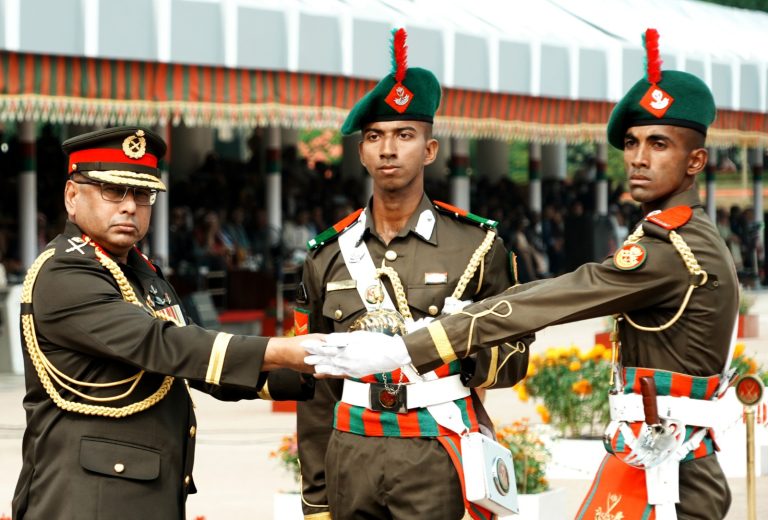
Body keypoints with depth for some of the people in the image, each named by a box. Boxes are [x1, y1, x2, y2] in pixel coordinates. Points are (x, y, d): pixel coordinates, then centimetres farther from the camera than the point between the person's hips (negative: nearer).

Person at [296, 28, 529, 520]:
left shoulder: (476, 245, 1)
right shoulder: (329, 255, 8)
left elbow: (513, 360, 7)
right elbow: (318, 385, 12)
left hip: (439, 461, -3)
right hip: (351, 458, 3)